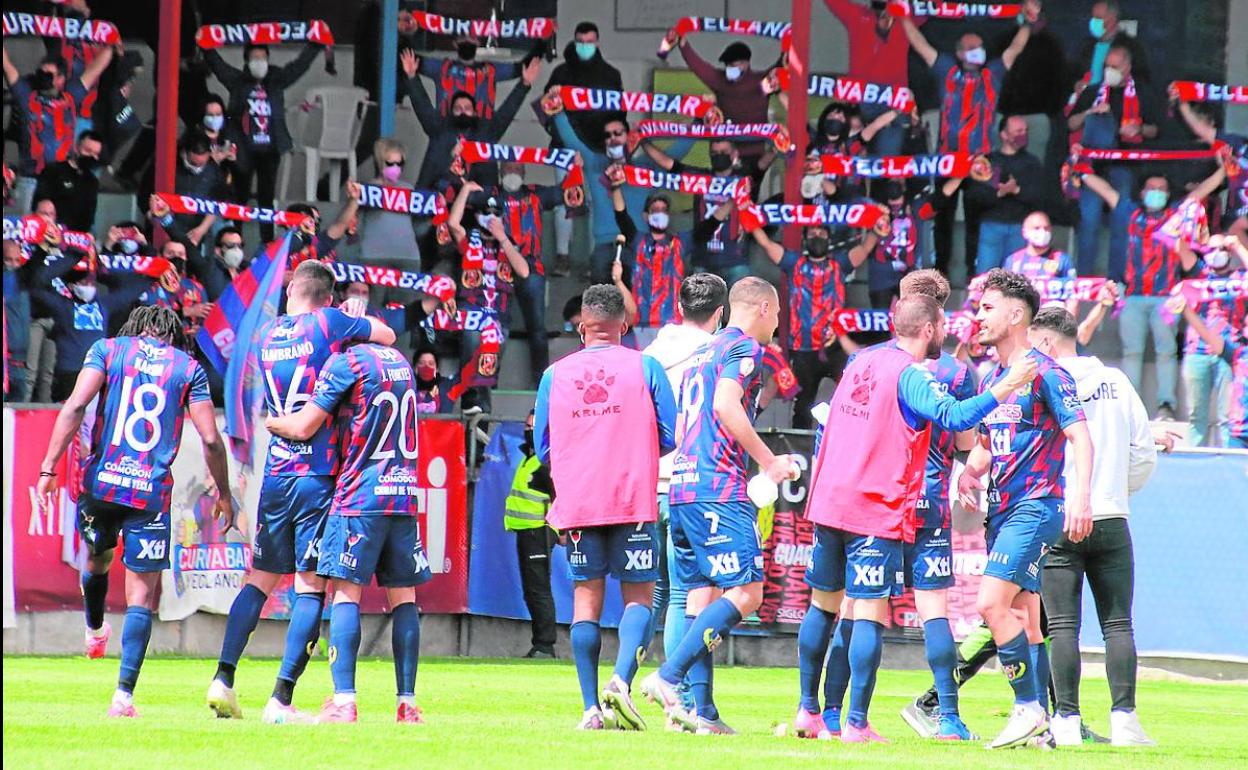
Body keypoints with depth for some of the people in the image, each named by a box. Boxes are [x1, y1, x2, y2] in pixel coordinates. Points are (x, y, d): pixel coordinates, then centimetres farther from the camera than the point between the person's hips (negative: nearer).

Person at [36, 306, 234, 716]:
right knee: (141, 597, 0)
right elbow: (210, 439, 2)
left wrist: (49, 467, -7)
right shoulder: (188, 368, 7)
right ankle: (124, 695, -10)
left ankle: (94, 633, 56)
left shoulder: (107, 349, 6)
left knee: (97, 560, 30)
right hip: (152, 492, -1)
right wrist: (224, 493, 14)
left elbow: (76, 406, -7)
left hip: (101, 482, 1)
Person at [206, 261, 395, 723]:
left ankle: (224, 677, 5)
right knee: (311, 587, -3)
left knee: (260, 579, 15)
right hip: (319, 477, -5)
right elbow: (388, 336, 8)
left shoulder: (267, 336, 9)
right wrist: (358, 322, 25)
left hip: (276, 474, 5)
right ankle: (281, 699, -9)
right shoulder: (328, 324, -5)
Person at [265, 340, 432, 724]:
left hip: (360, 495, -6)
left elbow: (303, 428, -6)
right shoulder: (400, 362, 14)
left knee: (346, 592, -4)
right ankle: (407, 703, 3)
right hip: (404, 497, 6)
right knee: (403, 597, 6)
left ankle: (343, 701, -13)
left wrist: (273, 423, 13)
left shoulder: (346, 362, -7)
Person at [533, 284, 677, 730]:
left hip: (576, 504, 2)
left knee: (586, 597, 6)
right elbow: (670, 437, 2)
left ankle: (592, 708, 1)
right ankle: (622, 680, -21)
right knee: (639, 594, 3)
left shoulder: (555, 375, 7)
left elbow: (544, 448, 11)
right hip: (634, 500, -2)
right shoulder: (645, 367, 1)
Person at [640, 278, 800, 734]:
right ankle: (668, 677, -21)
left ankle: (703, 711, 2)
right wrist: (769, 462, -11)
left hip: (682, 485, 9)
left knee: (702, 595, 7)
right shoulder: (743, 346, -3)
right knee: (745, 591, -11)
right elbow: (726, 405, -18)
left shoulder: (704, 353, 23)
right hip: (718, 488, -9)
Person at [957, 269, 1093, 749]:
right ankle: (1040, 725, 10)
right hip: (1002, 509, 9)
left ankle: (1028, 708, -13)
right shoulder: (990, 378, 16)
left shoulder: (1044, 373, -9)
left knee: (992, 603, -19)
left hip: (1036, 507, -9)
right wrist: (970, 472, 6)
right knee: (1023, 621, 8)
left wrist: (1080, 497, -27)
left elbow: (1080, 438, -14)